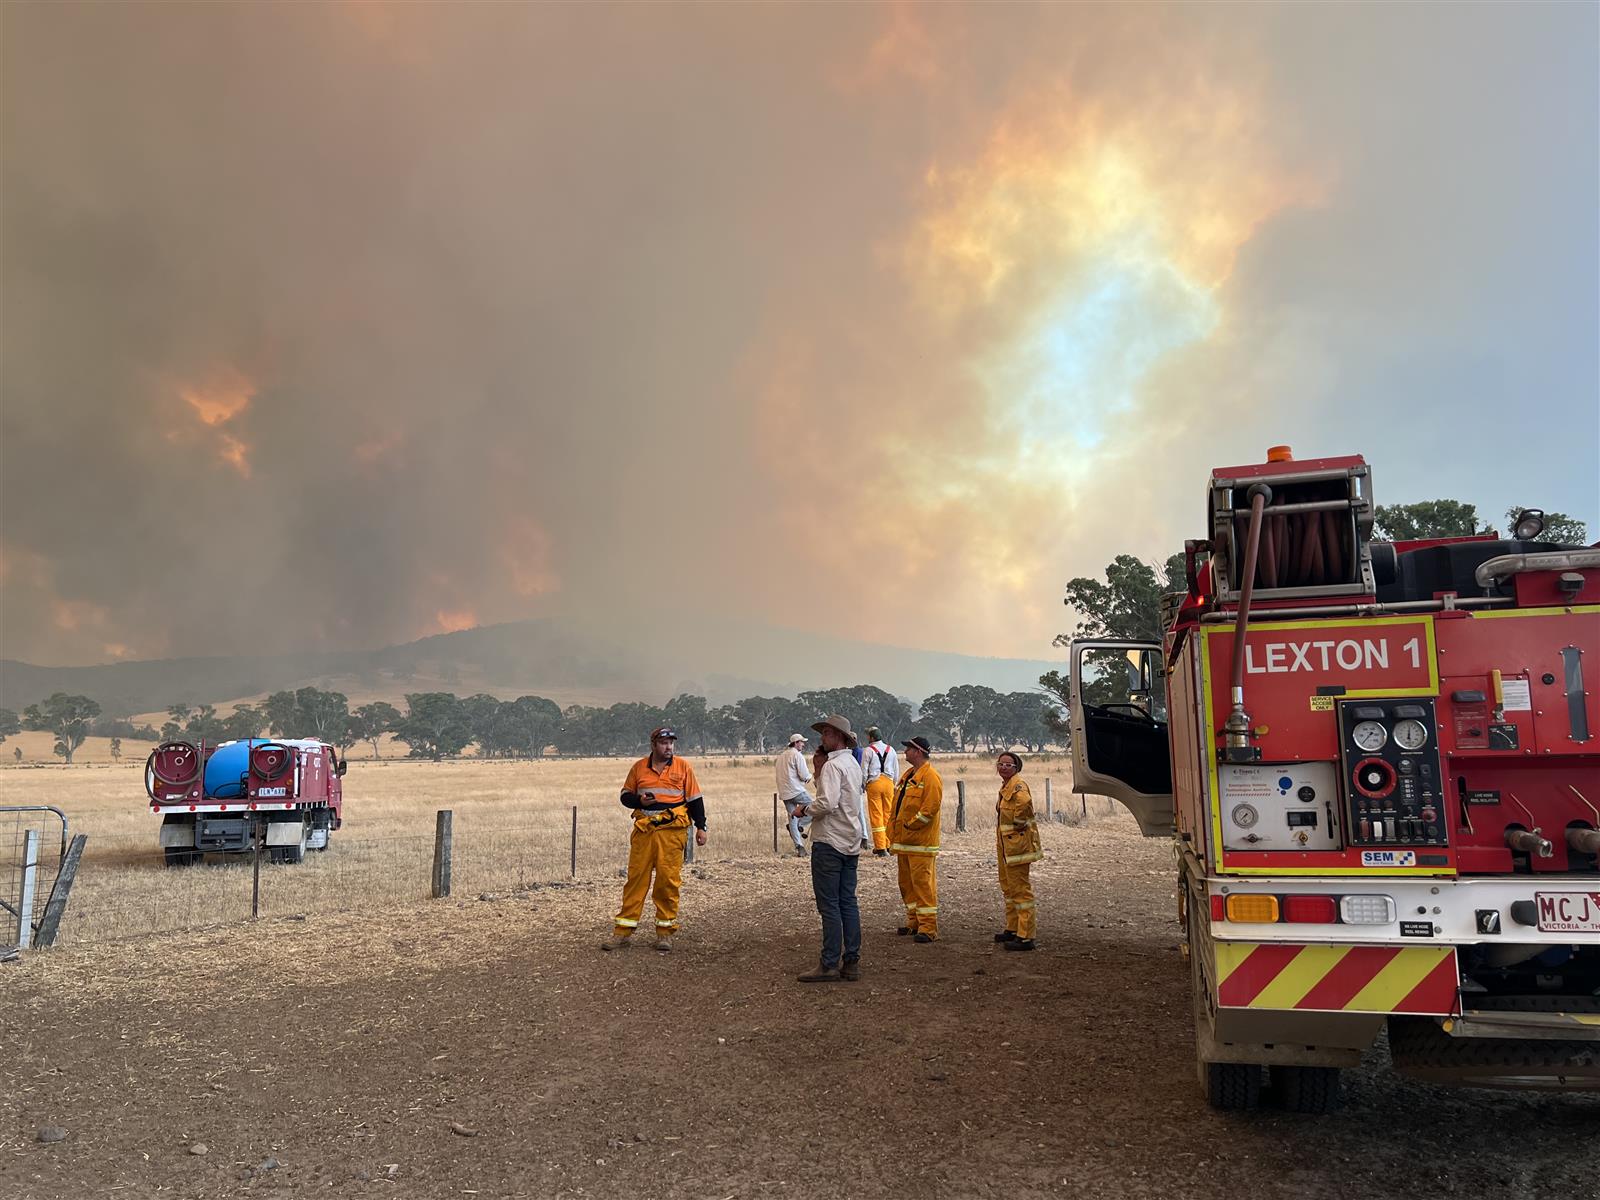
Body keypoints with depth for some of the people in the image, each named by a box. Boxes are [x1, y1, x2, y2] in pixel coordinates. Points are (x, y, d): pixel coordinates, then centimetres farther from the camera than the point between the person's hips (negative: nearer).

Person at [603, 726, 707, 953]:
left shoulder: (683, 768, 5)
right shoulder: (639, 768, 9)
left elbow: (695, 800, 8)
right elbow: (626, 796, 15)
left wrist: (700, 827, 3)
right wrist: (639, 801, -6)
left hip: (672, 830, -2)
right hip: (643, 830, 2)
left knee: (668, 880, -2)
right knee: (635, 878, 2)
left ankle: (665, 932, 8)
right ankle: (622, 933, 6)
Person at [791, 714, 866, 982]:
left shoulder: (833, 765, -15)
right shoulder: (853, 764, 15)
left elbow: (827, 803, -25)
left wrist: (806, 809, -8)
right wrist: (819, 773, 12)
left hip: (829, 842, -9)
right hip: (850, 842, 9)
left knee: (829, 905, -5)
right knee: (848, 902, 9)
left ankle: (829, 965, -3)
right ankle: (851, 962, 11)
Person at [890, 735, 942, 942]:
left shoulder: (931, 778, -12)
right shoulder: (907, 775, 17)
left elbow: (929, 809, -20)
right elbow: (897, 807, 21)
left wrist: (909, 825, -13)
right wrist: (893, 835, 17)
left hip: (921, 842, -10)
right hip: (904, 840, 10)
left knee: (923, 882, -8)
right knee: (906, 882, 14)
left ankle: (928, 928, -5)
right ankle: (914, 922, 23)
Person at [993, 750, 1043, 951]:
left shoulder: (1018, 784, -16)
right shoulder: (1006, 785, 14)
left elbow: (1024, 801, -38)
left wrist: (1018, 823, -23)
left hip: (1017, 842, -11)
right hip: (1004, 844, 11)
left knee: (1020, 889, -8)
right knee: (1008, 887, 20)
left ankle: (1026, 937, -6)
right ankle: (1012, 929, 31)